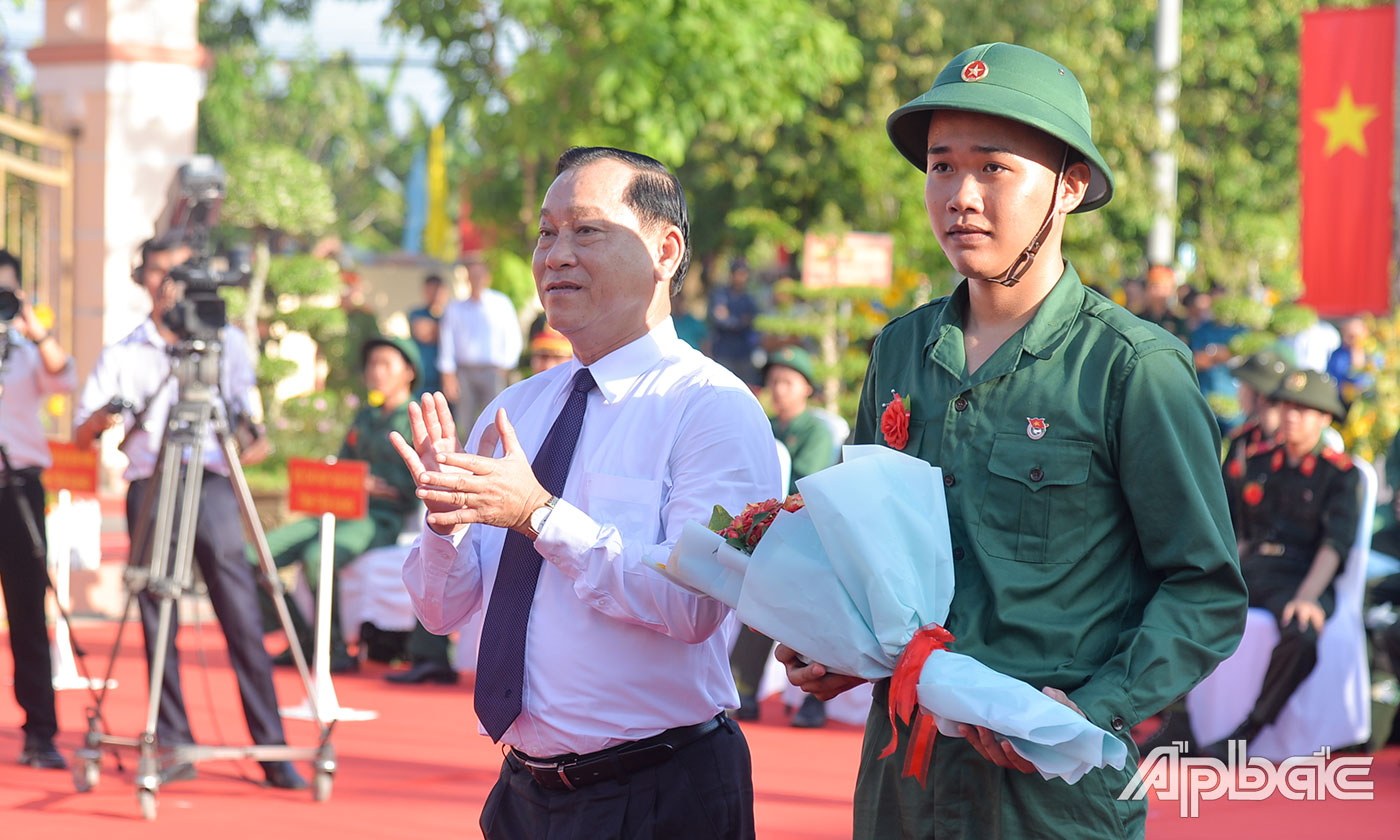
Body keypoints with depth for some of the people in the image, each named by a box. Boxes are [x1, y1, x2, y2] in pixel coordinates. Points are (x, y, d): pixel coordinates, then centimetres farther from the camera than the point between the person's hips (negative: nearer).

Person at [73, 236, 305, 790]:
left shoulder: (227, 343, 12)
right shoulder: (122, 355, 14)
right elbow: (81, 435, 10)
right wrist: (103, 419, -12)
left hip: (213, 487, -1)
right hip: (150, 489, 1)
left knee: (243, 620, -7)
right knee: (158, 624, -1)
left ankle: (272, 749, -6)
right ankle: (173, 746, 5)